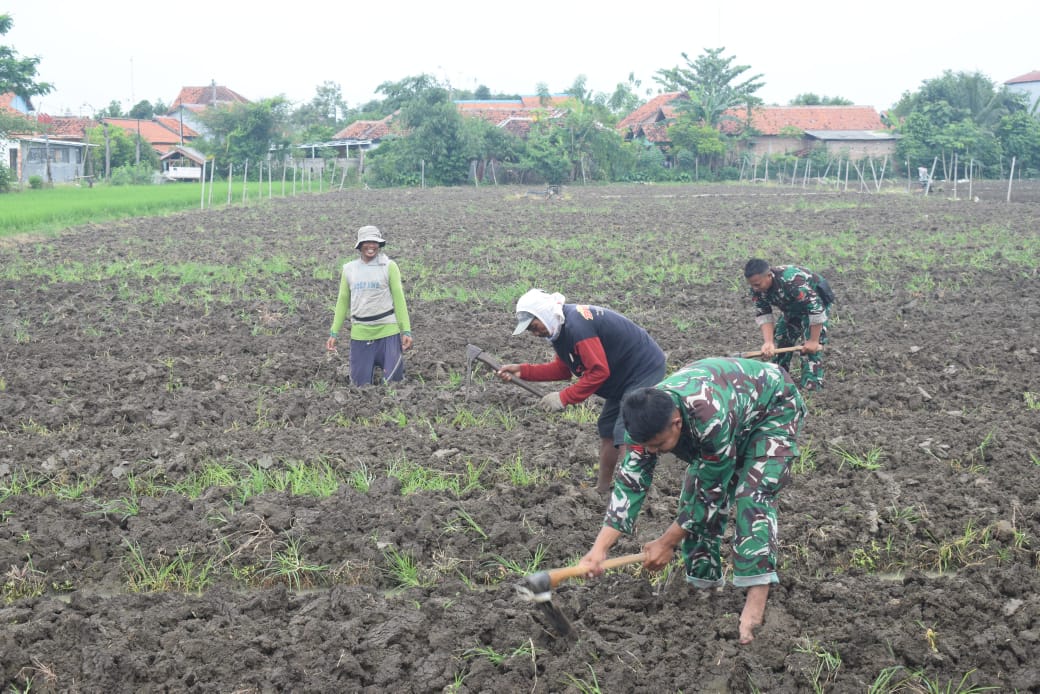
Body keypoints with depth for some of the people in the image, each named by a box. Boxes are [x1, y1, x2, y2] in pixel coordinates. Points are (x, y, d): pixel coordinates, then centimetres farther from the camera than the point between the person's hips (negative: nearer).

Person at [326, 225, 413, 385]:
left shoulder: (389, 266, -2)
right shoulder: (349, 269, 7)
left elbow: (399, 298, -2)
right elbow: (343, 301, 12)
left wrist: (406, 331, -7)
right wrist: (333, 333, 8)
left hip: (388, 331, -2)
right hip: (360, 334, 3)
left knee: (393, 380, -1)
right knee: (360, 383, 6)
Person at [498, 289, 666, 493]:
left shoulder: (577, 325, -28)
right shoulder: (562, 327, 5)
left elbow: (599, 371, -29)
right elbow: (564, 368, 12)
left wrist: (564, 398, -22)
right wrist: (522, 371, 4)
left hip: (644, 371, -11)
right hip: (624, 377, 11)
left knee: (625, 438, -16)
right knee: (606, 430, 18)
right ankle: (602, 491, 29)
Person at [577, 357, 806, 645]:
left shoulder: (711, 419, -44)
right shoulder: (649, 420, -25)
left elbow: (712, 490, -31)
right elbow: (630, 483, -23)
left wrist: (666, 543, -22)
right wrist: (599, 549, -33)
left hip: (773, 408, -7)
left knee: (753, 497, -25)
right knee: (693, 498, -3)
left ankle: (756, 601, -27)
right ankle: (704, 583, 11)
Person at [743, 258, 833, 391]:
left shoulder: (792, 281, -43)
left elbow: (816, 309, -38)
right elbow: (763, 315, -17)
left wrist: (814, 341, -31)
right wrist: (768, 342, -31)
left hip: (815, 301, -7)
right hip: (792, 308, 7)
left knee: (811, 347, -16)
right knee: (780, 339, 8)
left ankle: (810, 385, -11)